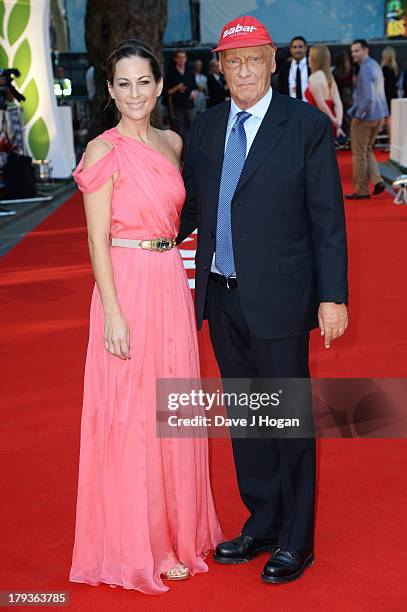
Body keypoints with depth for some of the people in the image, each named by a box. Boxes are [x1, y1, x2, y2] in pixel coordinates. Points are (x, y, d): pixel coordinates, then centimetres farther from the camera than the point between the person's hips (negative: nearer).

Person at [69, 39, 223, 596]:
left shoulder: (172, 143, 10)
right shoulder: (104, 150, -9)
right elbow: (97, 240, -11)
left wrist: (178, 286, 11)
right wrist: (113, 313, -16)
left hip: (173, 284, 6)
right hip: (128, 287, -6)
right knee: (132, 413, 3)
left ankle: (178, 526, 32)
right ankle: (141, 545, 19)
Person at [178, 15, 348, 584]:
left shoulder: (307, 124, -7)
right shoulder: (206, 126, 8)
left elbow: (328, 218, -8)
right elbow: (191, 205, 13)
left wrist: (333, 296, -12)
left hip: (278, 297, -5)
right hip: (222, 297, 5)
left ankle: (296, 540, 23)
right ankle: (262, 523, 34)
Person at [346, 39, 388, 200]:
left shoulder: (365, 69, -19)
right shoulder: (375, 65, 11)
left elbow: (368, 97, -25)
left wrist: (358, 116, -16)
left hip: (365, 116, -9)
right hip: (378, 115, 9)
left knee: (359, 155, 3)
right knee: (367, 150, 21)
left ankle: (362, 190, 10)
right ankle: (377, 180, 7)